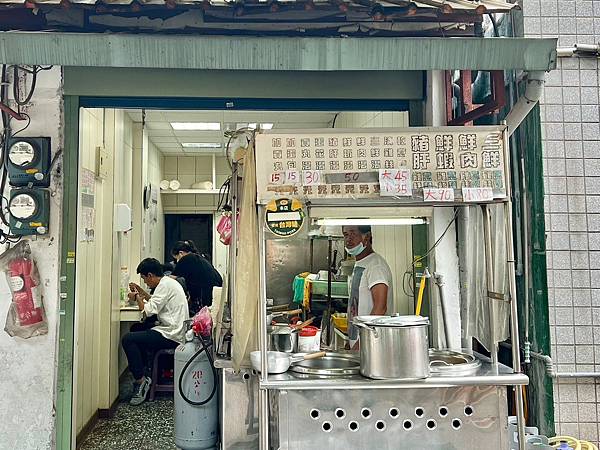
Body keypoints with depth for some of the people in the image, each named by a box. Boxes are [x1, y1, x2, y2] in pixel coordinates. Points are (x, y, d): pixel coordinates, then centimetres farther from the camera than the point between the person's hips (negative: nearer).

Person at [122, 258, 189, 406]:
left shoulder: (165, 285, -14)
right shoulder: (169, 282, 17)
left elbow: (148, 310, -18)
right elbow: (156, 303, 27)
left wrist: (136, 297, 0)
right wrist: (141, 291, 20)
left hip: (171, 336, -11)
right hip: (174, 332, 11)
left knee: (128, 340, -17)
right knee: (137, 330, 27)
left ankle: (141, 380, -8)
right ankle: (141, 373, 28)